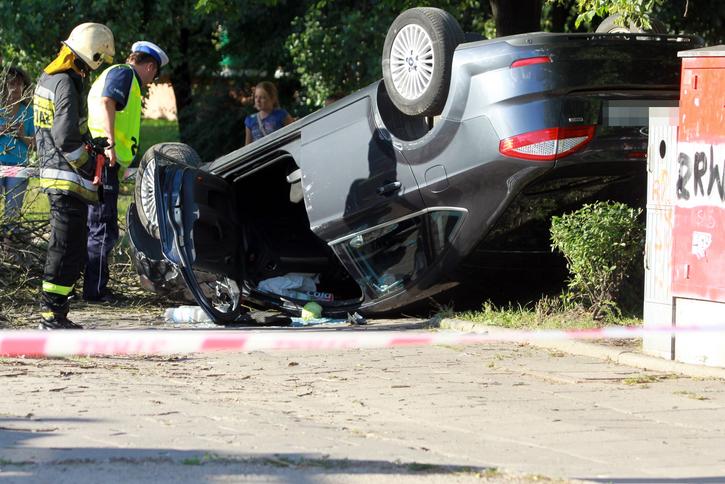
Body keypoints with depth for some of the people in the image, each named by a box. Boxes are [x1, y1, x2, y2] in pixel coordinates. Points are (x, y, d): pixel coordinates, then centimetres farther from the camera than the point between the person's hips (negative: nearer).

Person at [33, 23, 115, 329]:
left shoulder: (47, 79, 15)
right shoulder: (66, 84, -17)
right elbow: (66, 137, -24)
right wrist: (89, 166, -14)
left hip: (53, 174, 10)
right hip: (68, 179, -10)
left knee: (63, 247, 16)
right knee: (67, 249, -7)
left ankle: (51, 313, 20)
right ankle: (52, 315, -7)